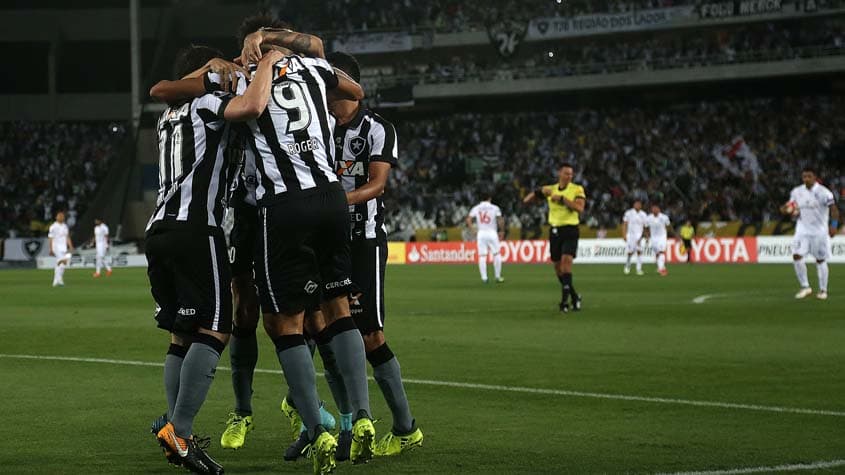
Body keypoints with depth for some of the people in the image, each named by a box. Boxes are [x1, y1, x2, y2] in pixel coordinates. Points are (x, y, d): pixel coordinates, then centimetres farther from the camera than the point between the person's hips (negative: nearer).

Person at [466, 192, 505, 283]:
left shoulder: (476, 208, 6)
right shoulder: (494, 208, 1)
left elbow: (468, 220, -3)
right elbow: (500, 220, -8)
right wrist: (502, 231, 3)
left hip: (481, 234, 2)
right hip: (492, 232, -2)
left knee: (482, 256, 3)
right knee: (496, 254, 7)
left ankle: (484, 278, -2)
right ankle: (498, 277, 8)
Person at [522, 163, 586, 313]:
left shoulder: (577, 189, -2)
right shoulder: (550, 189, 8)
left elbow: (580, 208, -19)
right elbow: (526, 200, 8)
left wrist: (562, 198, -22)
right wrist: (539, 192, -10)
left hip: (570, 229, -5)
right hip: (555, 230, 5)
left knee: (566, 260, -21)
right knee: (557, 265, 8)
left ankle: (565, 300, -21)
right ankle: (574, 296, 25)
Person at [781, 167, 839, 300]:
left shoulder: (823, 192, -12)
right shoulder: (796, 192, 4)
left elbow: (834, 209, -14)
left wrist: (834, 225, -26)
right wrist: (787, 210, -6)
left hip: (819, 231, -4)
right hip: (802, 229, 4)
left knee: (820, 260, 4)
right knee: (797, 255, -13)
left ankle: (823, 290, 18)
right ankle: (805, 287, -1)